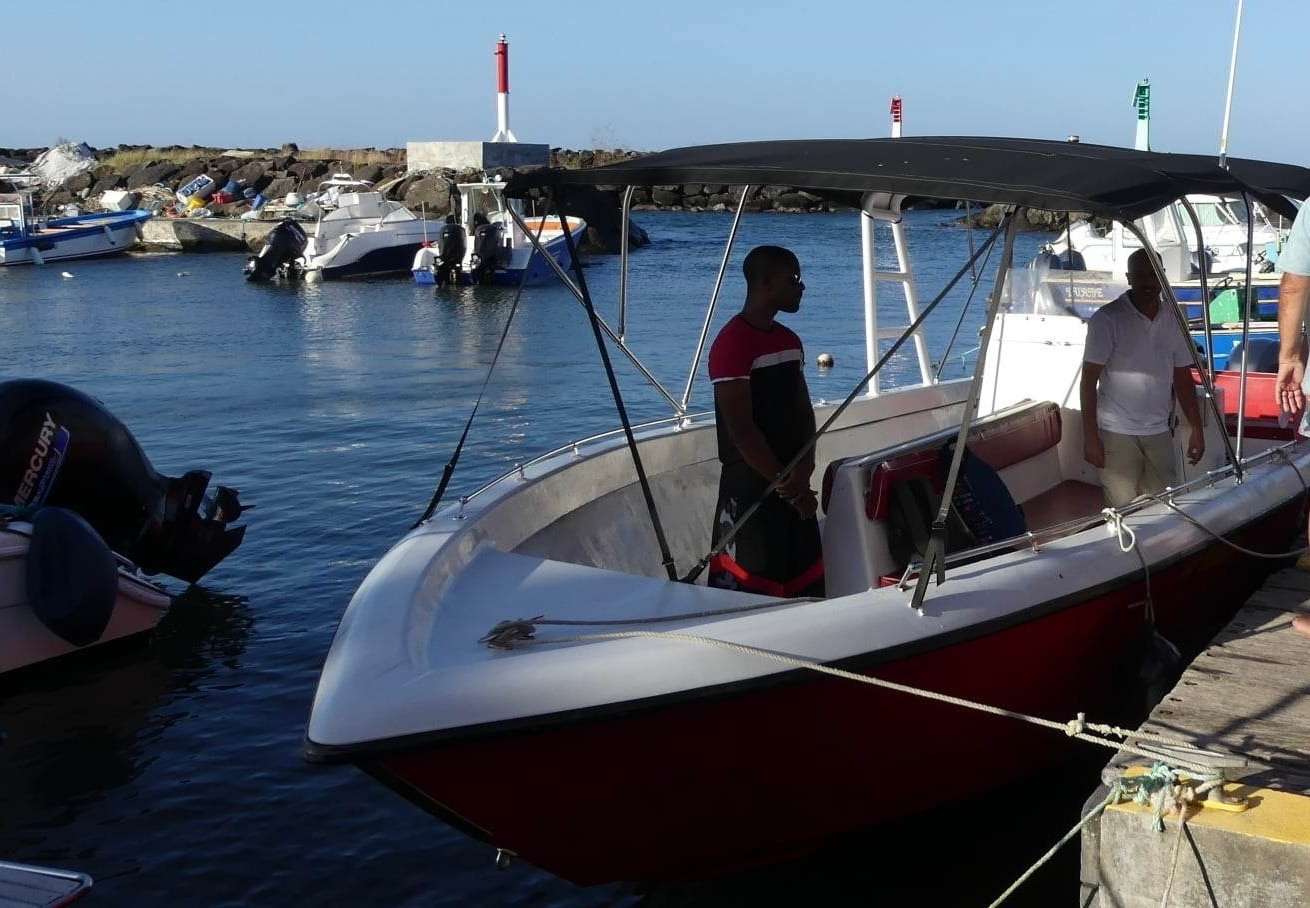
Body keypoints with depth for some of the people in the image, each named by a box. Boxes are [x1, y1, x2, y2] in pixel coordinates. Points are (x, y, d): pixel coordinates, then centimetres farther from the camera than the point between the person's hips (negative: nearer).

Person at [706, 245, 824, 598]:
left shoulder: (790, 341, 12)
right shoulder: (732, 343, -15)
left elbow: (804, 410, 11)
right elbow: (741, 430, -18)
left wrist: (804, 469, -7)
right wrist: (787, 485, -14)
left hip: (792, 485, 8)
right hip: (751, 487, -8)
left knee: (805, 587, 12)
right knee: (748, 585, -3)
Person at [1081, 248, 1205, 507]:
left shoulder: (1174, 321, 8)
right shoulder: (1107, 319, -7)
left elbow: (1183, 379, 15)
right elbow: (1089, 381, -8)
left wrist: (1197, 430, 11)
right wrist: (1090, 437, -12)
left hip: (1159, 434, 5)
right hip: (1117, 435, -4)